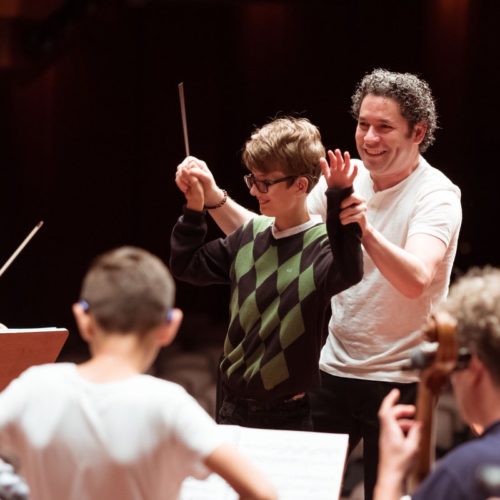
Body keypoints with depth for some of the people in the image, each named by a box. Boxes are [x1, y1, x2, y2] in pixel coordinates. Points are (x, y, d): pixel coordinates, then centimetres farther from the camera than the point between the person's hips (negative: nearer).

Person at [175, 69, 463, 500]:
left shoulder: (436, 196, -15)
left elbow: (415, 280, -33)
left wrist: (366, 230, -50)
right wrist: (214, 198, -12)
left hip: (400, 381, -5)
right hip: (335, 368, 5)